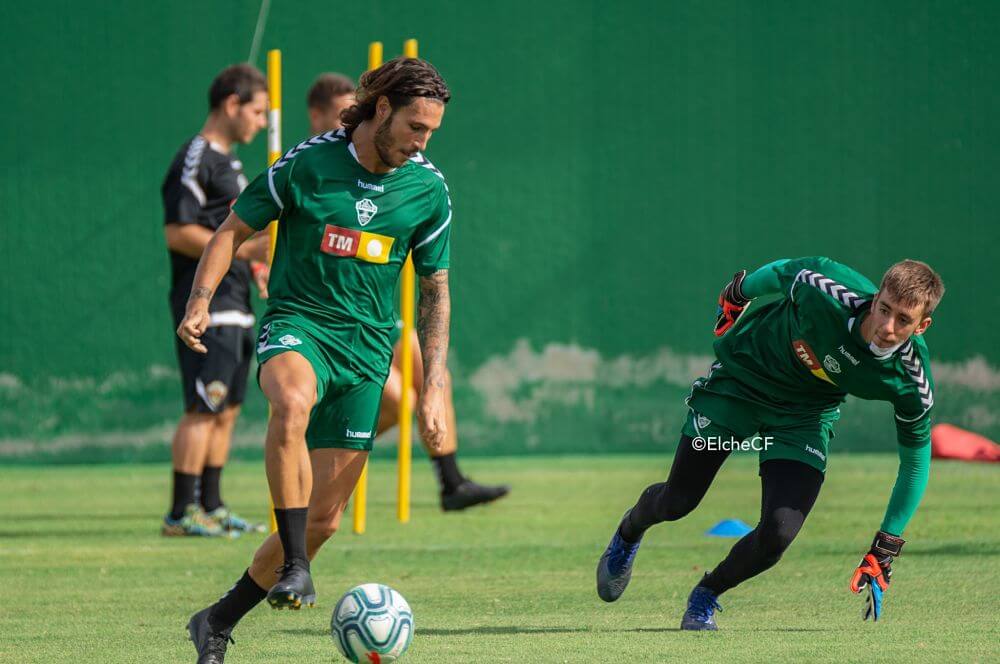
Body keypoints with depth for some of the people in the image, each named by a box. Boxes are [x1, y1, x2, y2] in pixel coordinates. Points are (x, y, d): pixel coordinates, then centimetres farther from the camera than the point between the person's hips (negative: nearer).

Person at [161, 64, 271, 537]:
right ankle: (181, 513, -11)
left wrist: (253, 260, 14)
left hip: (235, 307, 10)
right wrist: (244, 249, -19)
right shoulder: (196, 159, -11)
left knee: (226, 410, 11)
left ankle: (211, 507, 16)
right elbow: (178, 233, -18)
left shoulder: (228, 161, 19)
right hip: (205, 305, -10)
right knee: (204, 408, -12)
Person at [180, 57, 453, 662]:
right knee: (292, 403, -41)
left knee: (325, 517, 0)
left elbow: (436, 291, 11)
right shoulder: (308, 164, -7)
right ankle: (294, 566, -38)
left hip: (366, 349, 3)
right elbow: (234, 230, 3)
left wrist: (433, 389, 3)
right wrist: (201, 300, -13)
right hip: (297, 324, -3)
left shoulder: (429, 189, 3)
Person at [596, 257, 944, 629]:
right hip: (739, 381, -1)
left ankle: (706, 597, 16)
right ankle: (629, 533, 45)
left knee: (777, 535, -16)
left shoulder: (911, 381, -28)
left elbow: (915, 457, -12)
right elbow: (785, 271, -13)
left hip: (805, 417, 1)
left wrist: (885, 551, -12)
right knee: (677, 502, 7)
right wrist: (738, 293, 8)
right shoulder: (824, 291, -37)